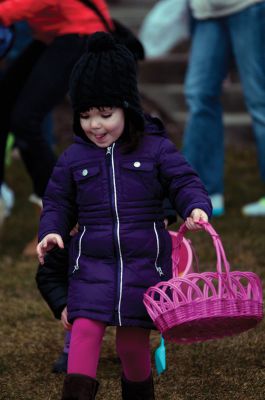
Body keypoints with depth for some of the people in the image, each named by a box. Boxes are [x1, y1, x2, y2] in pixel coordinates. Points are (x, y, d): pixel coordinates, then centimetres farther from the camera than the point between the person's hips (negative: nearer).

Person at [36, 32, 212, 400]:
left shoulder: (156, 149, -1)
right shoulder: (74, 158, 4)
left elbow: (185, 183, -2)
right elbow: (58, 202, 12)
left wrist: (195, 208, -23)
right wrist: (51, 231, -6)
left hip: (144, 262, -1)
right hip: (91, 262, 1)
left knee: (133, 340, 4)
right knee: (86, 329, -15)